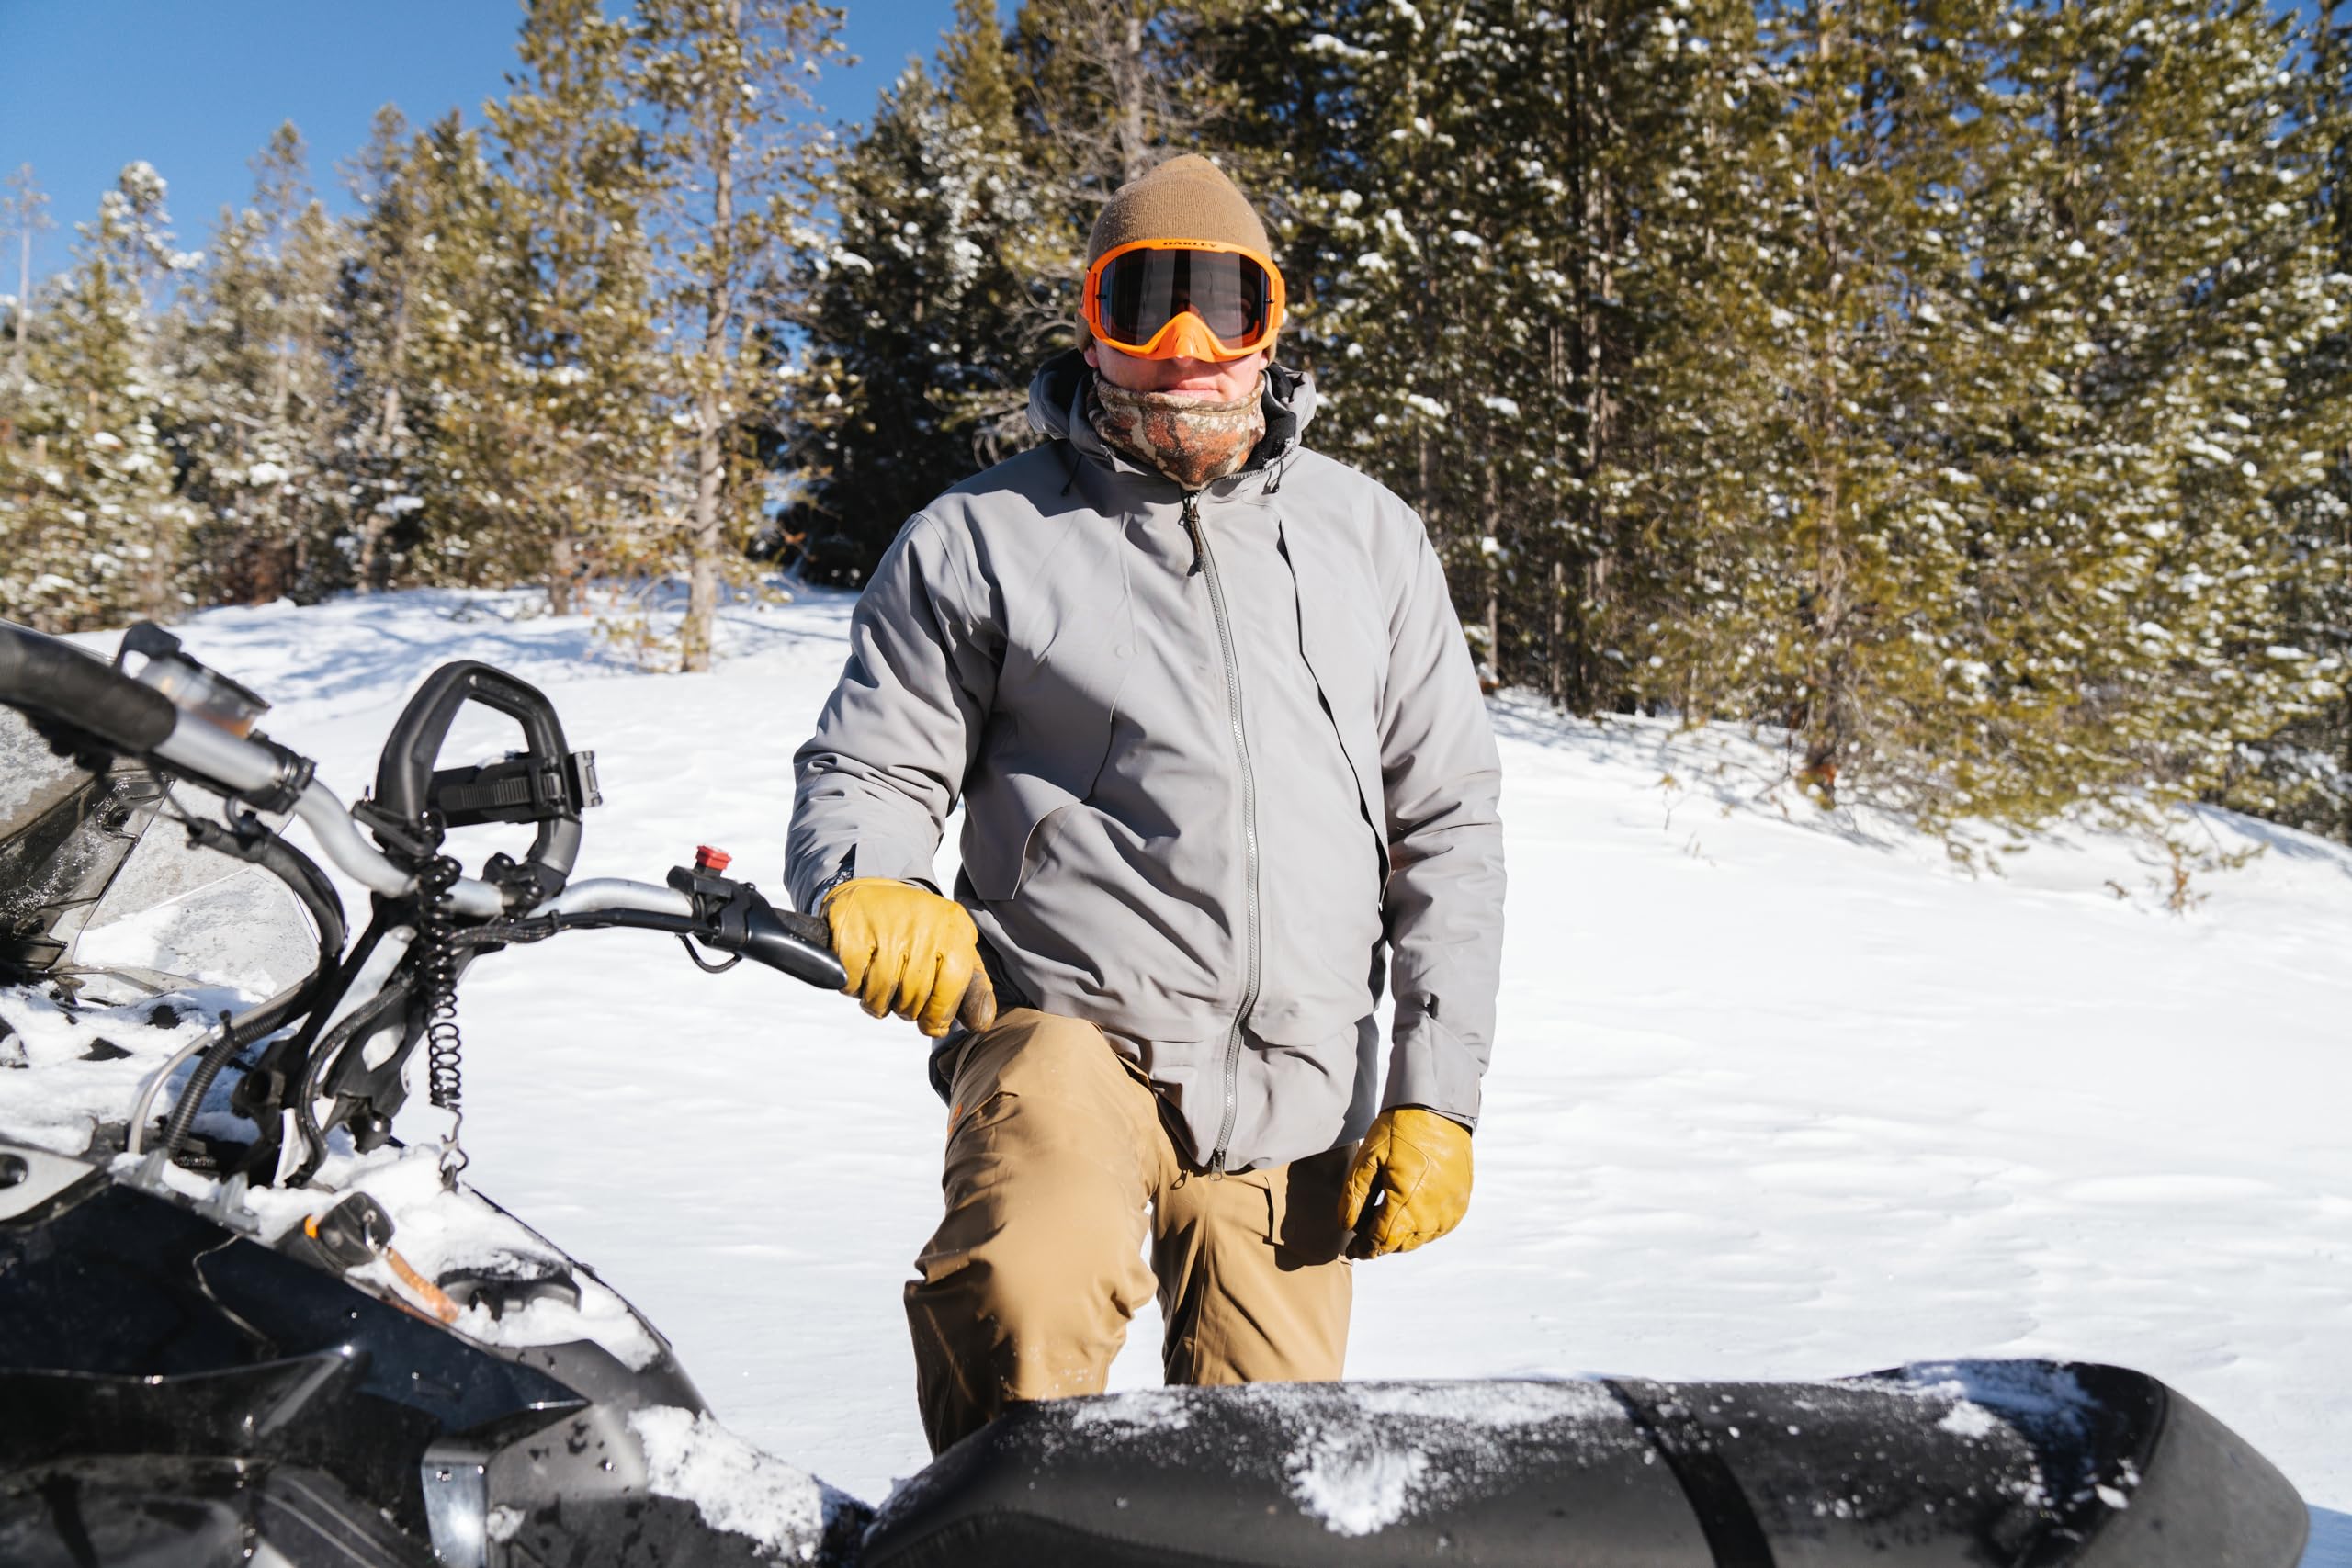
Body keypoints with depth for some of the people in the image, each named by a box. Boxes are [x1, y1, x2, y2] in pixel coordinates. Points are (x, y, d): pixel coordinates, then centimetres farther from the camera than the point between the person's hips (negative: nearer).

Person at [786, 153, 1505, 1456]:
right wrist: (865, 884, -18)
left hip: (1300, 1105, 3)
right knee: (1027, 1307, -32)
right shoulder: (981, 540, 5)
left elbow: (1447, 822, 13)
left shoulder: (1370, 538, 13)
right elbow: (864, 769, 7)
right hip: (1076, 1029, -3)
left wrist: (1435, 1095, 5)